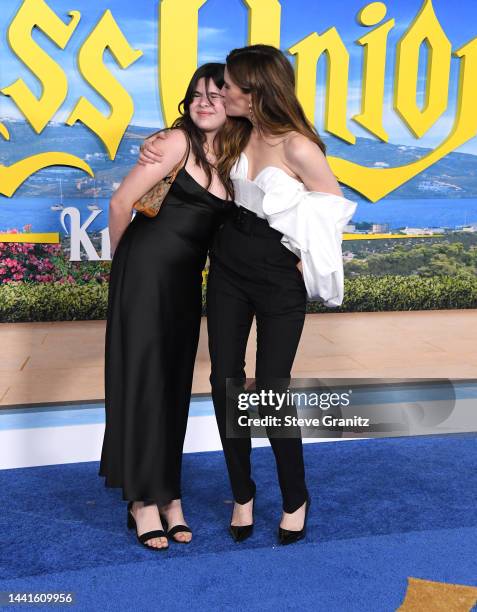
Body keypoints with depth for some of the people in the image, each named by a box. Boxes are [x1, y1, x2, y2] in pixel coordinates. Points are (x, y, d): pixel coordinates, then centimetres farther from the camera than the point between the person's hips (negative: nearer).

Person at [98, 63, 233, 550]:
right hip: (147, 267, -6)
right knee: (143, 377, -1)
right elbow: (121, 202, -8)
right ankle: (144, 500, 10)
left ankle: (165, 491, 23)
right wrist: (122, 259, 4)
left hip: (186, 278, 6)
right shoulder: (178, 141, -10)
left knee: (174, 381, 10)